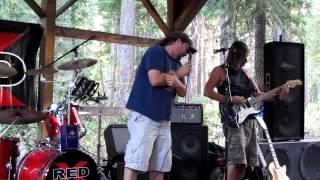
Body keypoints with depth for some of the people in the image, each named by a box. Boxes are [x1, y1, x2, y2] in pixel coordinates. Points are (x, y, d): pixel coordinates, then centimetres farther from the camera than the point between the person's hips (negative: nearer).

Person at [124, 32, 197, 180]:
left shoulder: (176, 63, 19)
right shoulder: (156, 51, -5)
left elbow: (182, 92, 15)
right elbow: (155, 79, -19)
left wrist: (176, 82, -9)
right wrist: (178, 74, -4)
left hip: (163, 119, 9)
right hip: (143, 115, -9)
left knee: (160, 165, 7)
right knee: (136, 161, -12)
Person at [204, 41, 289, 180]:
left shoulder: (245, 73, 19)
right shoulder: (220, 71, -1)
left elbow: (257, 94, 19)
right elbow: (207, 91, -11)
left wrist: (279, 96, 5)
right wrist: (230, 99, -17)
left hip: (249, 119, 7)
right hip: (233, 120, -7)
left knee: (246, 160, 8)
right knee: (236, 159, -17)